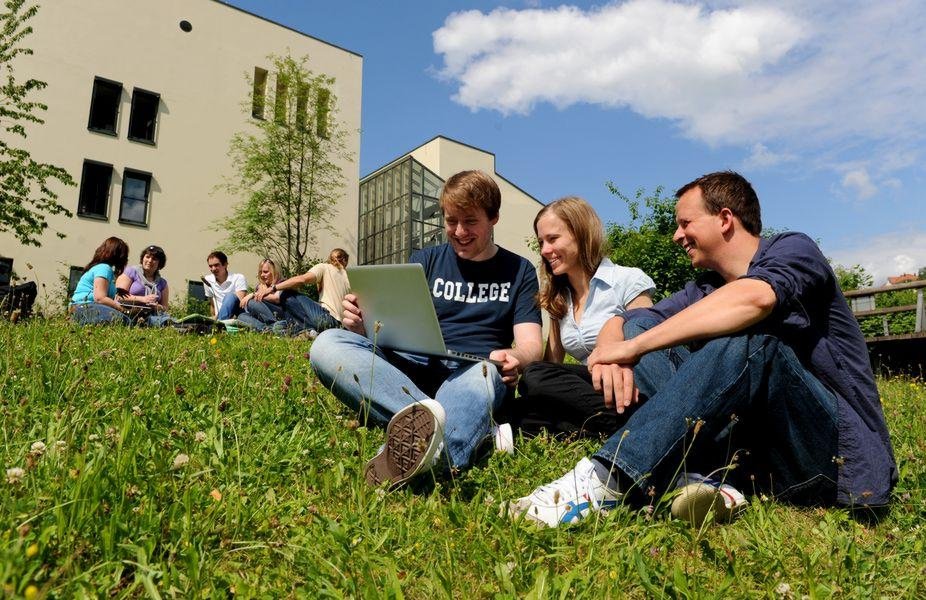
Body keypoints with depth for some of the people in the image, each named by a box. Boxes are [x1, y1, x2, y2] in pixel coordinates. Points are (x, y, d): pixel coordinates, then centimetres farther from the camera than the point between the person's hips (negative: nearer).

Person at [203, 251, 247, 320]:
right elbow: (211, 304, 20)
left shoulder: (238, 278, -4)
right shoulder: (207, 280, 11)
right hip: (219, 318, 3)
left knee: (230, 296, -32)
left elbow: (240, 302, -16)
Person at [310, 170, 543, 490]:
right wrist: (362, 323, -14)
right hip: (412, 368, 2)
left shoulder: (519, 271, 12)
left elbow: (531, 344, 0)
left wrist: (514, 357, -25)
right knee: (327, 344, -25)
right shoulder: (426, 260, 16)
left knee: (485, 372, -38)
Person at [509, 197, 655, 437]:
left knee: (535, 377, -27)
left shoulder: (629, 281, -1)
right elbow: (552, 364, 13)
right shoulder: (558, 298, 17)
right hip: (588, 392, 6)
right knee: (519, 411, -22)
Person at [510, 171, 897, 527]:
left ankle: (608, 481, -39)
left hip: (834, 453, -5)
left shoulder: (792, 250, -3)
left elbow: (753, 299, -28)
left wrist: (633, 347, -27)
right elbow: (618, 323, 7)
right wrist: (610, 353, -18)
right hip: (751, 453, 6)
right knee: (637, 325, -3)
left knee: (747, 338, -33)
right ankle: (706, 477, -25)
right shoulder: (704, 291, 15)